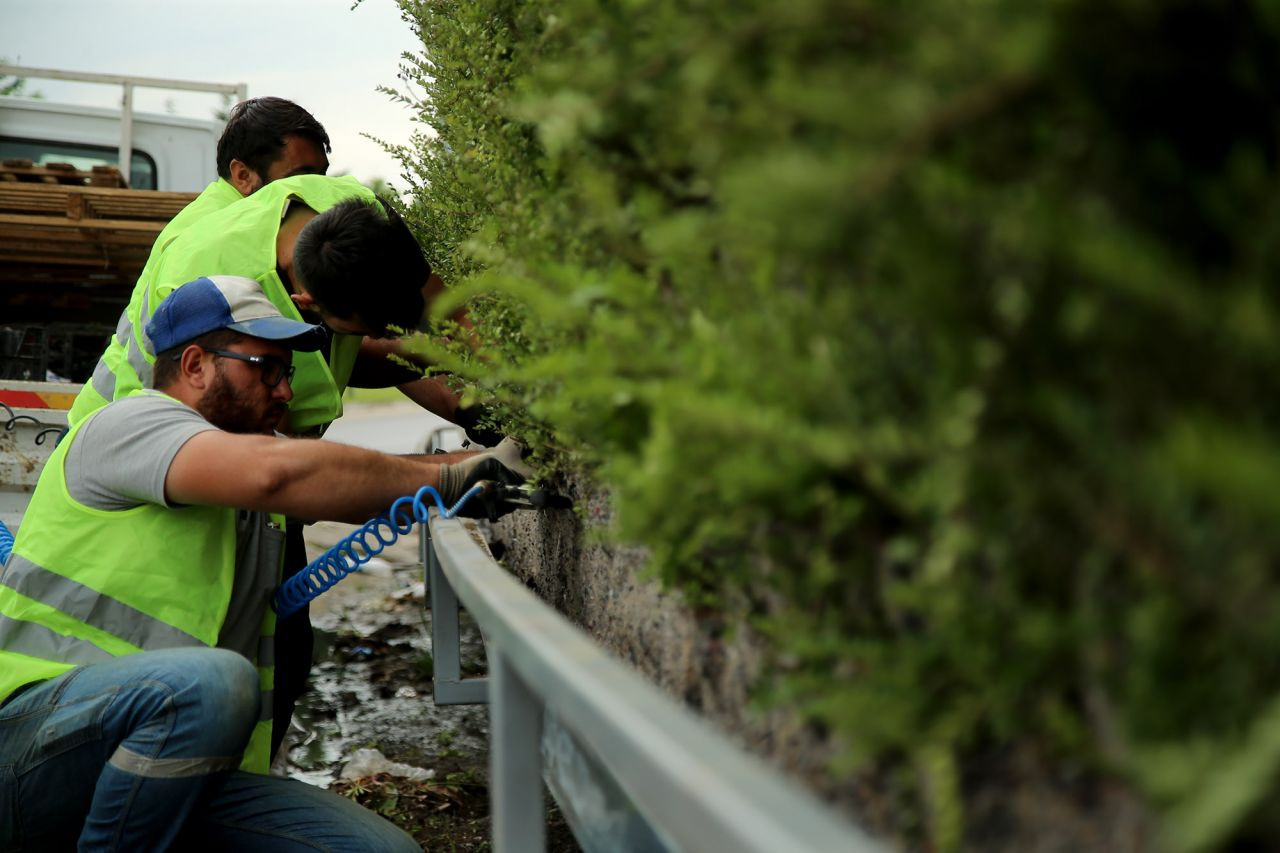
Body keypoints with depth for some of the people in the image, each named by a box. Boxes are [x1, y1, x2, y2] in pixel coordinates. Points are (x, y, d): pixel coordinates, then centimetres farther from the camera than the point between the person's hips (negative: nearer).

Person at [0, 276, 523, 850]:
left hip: (190, 775, 8)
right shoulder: (132, 423, -9)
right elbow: (275, 471, -27)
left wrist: (488, 461, 4)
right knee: (213, 680, -38)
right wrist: (444, 480, -22)